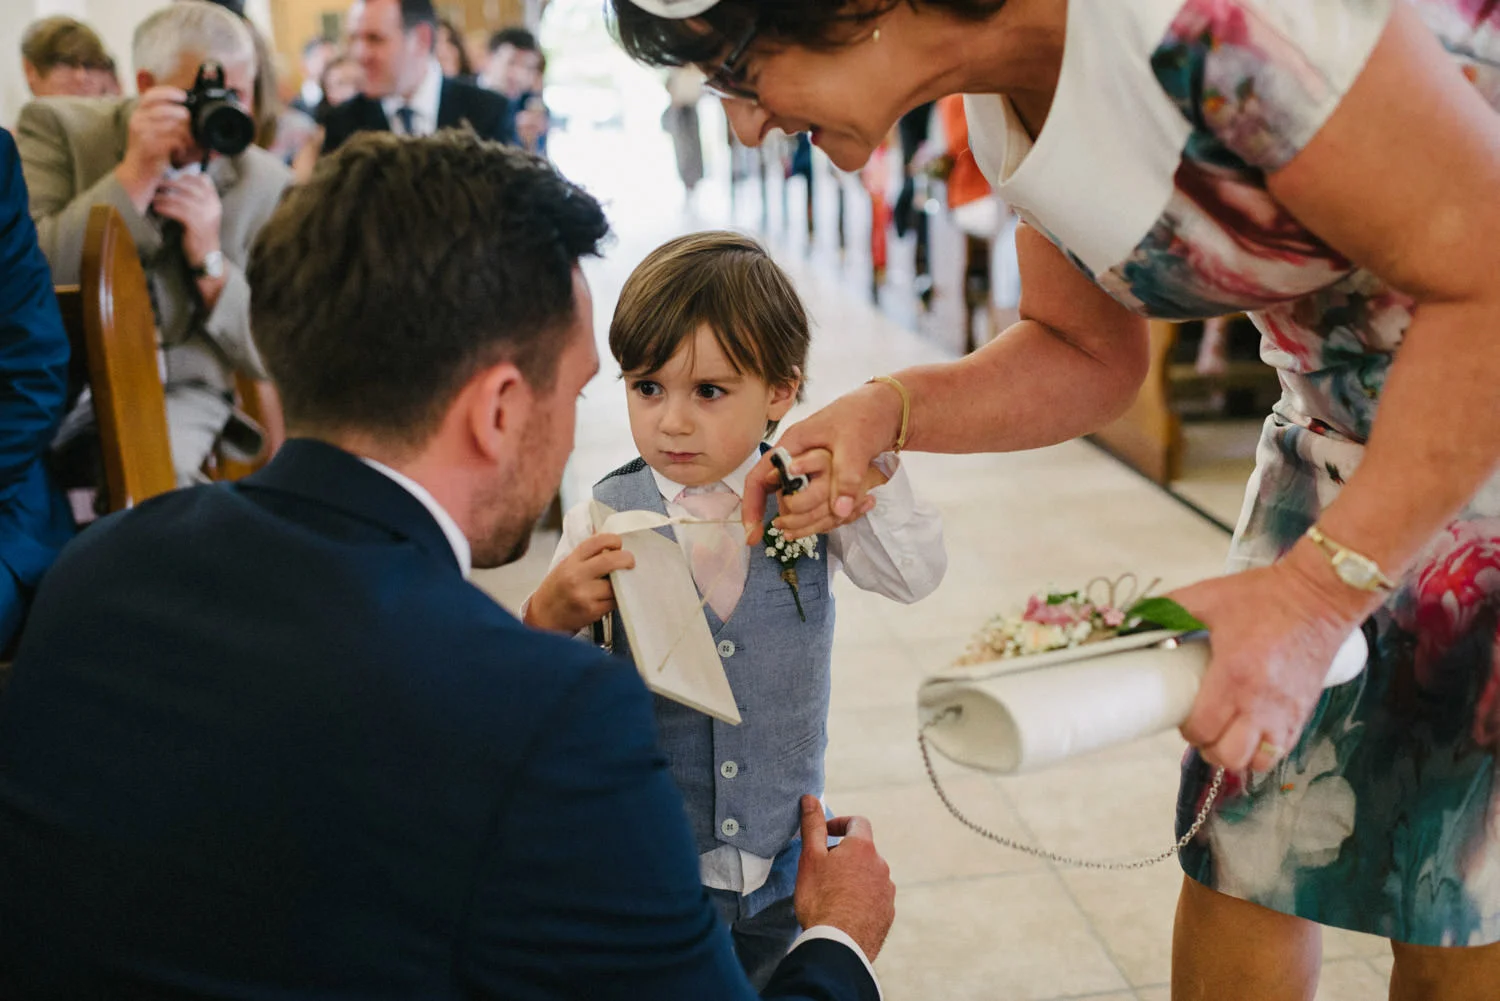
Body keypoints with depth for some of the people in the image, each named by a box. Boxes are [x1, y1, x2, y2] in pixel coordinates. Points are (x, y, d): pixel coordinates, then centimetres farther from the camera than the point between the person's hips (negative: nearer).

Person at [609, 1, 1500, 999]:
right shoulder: (1005, 106, -3)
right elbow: (1087, 354, 8)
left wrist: (1316, 589, -29)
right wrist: (889, 412, -8)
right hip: (1342, 432, 7)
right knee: (1237, 861, 8)